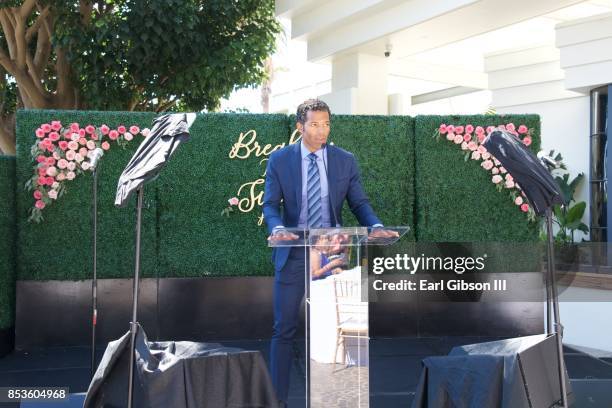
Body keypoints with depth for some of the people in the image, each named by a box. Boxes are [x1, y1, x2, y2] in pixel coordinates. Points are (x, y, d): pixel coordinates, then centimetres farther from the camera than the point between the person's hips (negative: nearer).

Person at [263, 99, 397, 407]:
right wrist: (277, 228, -27)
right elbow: (270, 204, -5)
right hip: (293, 253, -1)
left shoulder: (345, 160, 3)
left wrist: (376, 226, -18)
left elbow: (359, 203, 3)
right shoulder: (279, 160, -1)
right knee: (284, 329, 3)